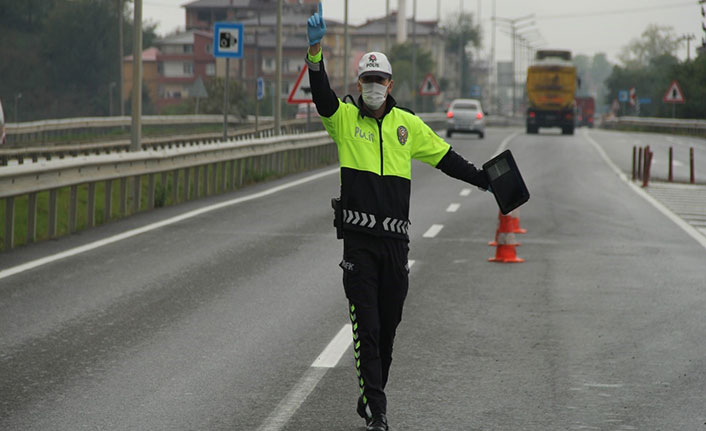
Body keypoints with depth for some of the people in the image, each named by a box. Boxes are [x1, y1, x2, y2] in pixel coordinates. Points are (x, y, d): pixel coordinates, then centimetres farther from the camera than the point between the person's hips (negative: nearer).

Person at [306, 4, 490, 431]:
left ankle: (372, 397, 24)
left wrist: (485, 180, 16)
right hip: (359, 238, -3)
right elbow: (322, 94, -16)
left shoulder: (408, 124, 10)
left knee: (388, 325, 9)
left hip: (396, 239, 3)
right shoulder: (345, 118, 2)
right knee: (366, 326, -7)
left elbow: (444, 156, 19)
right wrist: (315, 48, -32)